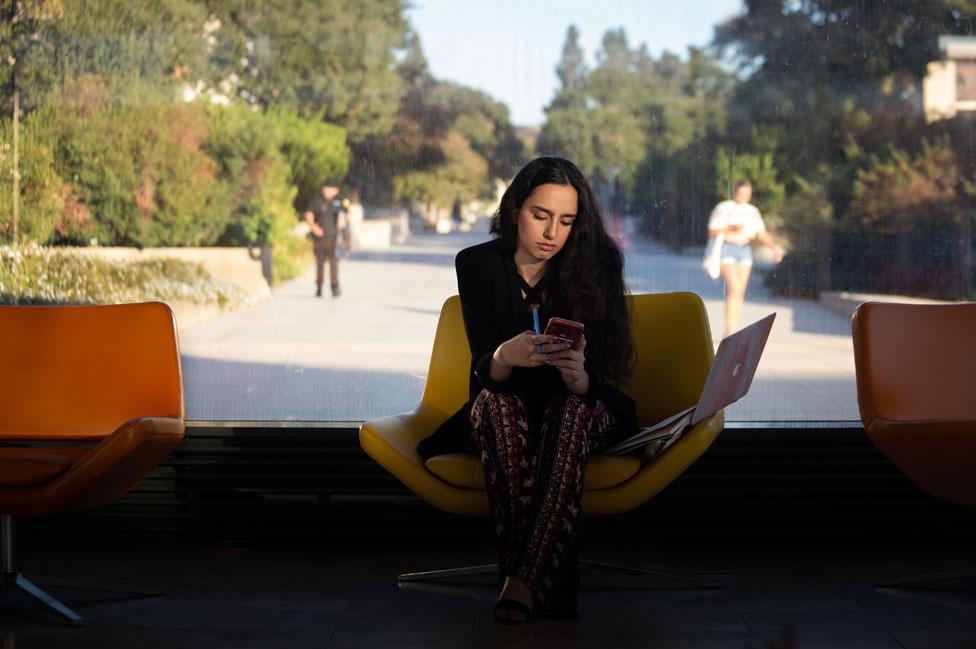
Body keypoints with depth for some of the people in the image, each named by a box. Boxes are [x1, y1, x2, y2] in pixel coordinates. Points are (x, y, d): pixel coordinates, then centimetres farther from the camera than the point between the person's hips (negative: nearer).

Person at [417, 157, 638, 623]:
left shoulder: (593, 265, -10)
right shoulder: (478, 264, -8)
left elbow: (594, 382, -16)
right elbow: (484, 369, -17)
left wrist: (577, 375, -42)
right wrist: (509, 355, -41)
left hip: (581, 413, -1)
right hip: (503, 419, 1)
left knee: (571, 410, -34)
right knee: (495, 401, -33)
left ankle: (522, 580, -42)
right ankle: (553, 583, -39)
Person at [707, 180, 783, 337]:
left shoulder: (753, 211, 11)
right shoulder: (722, 208, -4)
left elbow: (762, 234, 7)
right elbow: (712, 232, -9)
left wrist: (774, 246, -10)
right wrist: (732, 230, -24)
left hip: (745, 250, 6)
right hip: (726, 249, -6)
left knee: (740, 293, 3)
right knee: (734, 289, -20)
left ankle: (734, 333, 9)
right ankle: (729, 332, -20)